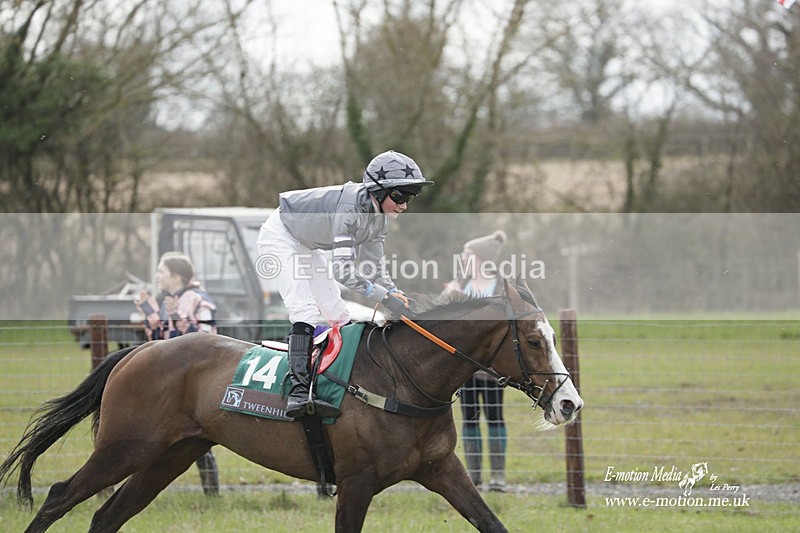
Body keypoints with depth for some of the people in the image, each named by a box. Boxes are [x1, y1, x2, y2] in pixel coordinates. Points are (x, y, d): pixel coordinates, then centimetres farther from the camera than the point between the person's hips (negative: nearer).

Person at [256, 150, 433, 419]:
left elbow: (373, 266, -1)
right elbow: (341, 268, -40)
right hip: (280, 237, -10)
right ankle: (298, 391, -32)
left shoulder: (380, 217, -7)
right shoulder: (349, 206, -35)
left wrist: (397, 294, -19)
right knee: (305, 311, -23)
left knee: (338, 316, 6)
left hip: (308, 247, 10)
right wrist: (384, 296, -44)